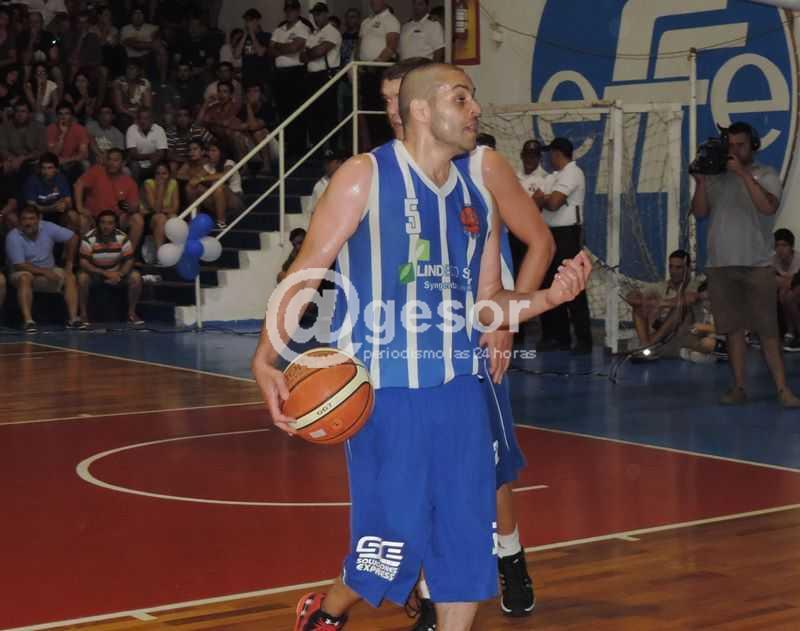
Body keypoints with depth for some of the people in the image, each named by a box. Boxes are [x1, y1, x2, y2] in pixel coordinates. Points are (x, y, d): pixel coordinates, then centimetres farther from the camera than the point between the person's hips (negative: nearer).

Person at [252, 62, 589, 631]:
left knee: (467, 538, 5)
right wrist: (266, 360, -19)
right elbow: (305, 272, -7)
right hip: (386, 389, -6)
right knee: (397, 538, -1)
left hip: (460, 387, 6)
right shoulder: (366, 177, -5)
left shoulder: (477, 198, 11)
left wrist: (547, 298, -3)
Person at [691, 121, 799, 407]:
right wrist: (700, 181, -9)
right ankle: (739, 387, 10)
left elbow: (768, 206, -16)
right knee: (733, 329, 5)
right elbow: (699, 212, 5)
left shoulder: (766, 175, 2)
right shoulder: (716, 177, 11)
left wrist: (743, 173, -18)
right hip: (720, 265, 3)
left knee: (767, 330, -4)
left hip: (756, 265, -3)